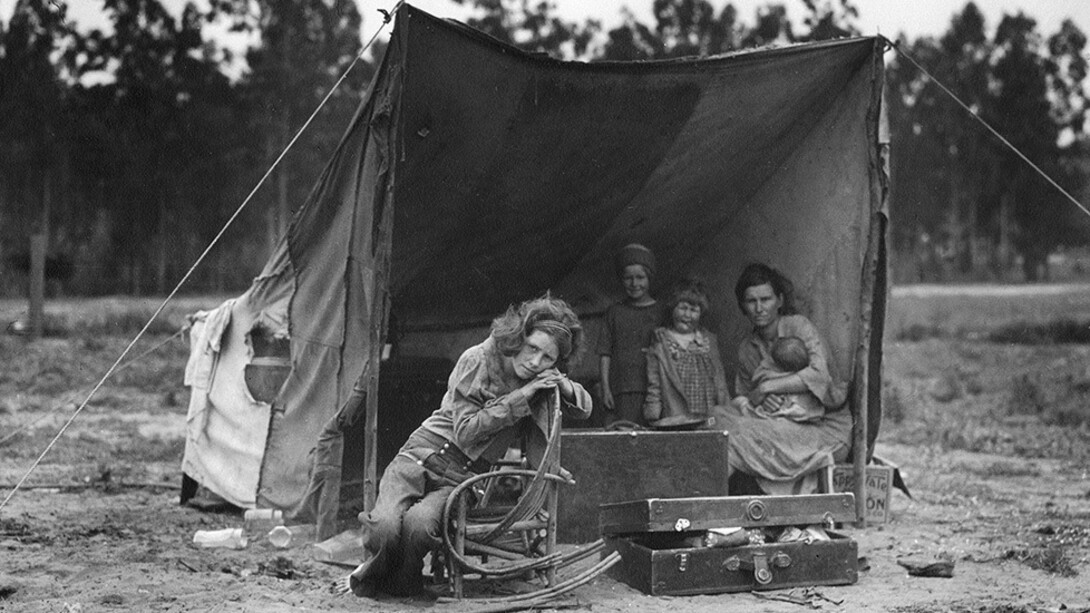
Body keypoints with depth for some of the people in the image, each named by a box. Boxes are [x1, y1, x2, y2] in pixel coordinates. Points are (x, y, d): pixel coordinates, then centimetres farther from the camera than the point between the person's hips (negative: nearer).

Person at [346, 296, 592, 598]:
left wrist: (565, 386, -8)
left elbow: (584, 408, 16)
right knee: (385, 527, -30)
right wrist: (518, 399, -18)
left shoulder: (543, 381, 4)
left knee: (419, 524, -33)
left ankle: (403, 580, -1)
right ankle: (372, 570, 5)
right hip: (423, 456, -2)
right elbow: (465, 431, -13)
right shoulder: (477, 360, -10)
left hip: (463, 477, 2)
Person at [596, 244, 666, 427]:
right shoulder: (615, 312, 12)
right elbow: (605, 353, 8)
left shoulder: (660, 311, 11)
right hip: (622, 390, 0)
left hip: (653, 389, 0)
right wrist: (605, 388, 0)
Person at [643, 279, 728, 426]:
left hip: (709, 420, 2)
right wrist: (653, 420, -4)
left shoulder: (709, 341, 18)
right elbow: (654, 387, 5)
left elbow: (720, 385, 19)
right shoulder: (660, 343, 9)